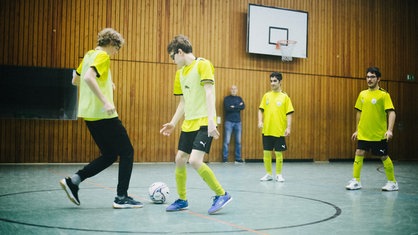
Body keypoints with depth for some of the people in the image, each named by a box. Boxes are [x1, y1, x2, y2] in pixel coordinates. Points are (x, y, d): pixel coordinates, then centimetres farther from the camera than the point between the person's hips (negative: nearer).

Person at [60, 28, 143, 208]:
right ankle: (121, 198, 3)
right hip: (103, 115, -9)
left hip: (90, 115, 9)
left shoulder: (89, 55, 16)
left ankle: (73, 181, 5)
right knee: (127, 152, 2)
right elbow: (89, 77, -27)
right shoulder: (102, 56, -10)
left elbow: (75, 80, 26)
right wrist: (105, 101, -30)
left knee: (109, 155, 15)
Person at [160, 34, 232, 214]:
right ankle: (182, 200, 23)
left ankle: (222, 195, -3)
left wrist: (211, 121, -24)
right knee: (180, 160, 7)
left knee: (195, 161, -18)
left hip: (204, 122, -8)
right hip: (188, 123, 8)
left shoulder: (202, 64, -7)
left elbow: (209, 94, -16)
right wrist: (173, 123, 15)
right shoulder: (180, 72, 15)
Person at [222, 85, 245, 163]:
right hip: (229, 122, -3)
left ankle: (238, 158, 10)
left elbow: (243, 107, -4)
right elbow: (227, 108, -13)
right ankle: (225, 158, -3)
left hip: (238, 122, 3)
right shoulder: (227, 98, 4)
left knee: (238, 141, 4)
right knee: (227, 141, -7)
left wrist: (233, 107, -10)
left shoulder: (239, 98, 14)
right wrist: (238, 106, -9)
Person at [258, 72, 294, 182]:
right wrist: (260, 121, -9)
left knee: (278, 153, 3)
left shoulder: (284, 97, 0)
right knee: (266, 152, 5)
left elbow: (289, 114, -2)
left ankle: (279, 175, 17)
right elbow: (261, 110, 8)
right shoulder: (266, 96, 7)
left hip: (280, 131, -2)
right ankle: (268, 174, 18)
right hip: (267, 130, 2)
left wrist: (288, 128, -11)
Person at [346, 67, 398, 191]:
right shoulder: (362, 94, 8)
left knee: (384, 157, 5)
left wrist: (389, 130, -26)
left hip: (379, 134, -4)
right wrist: (357, 130, 15)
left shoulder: (383, 95, -9)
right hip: (363, 133, 4)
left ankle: (392, 183, 20)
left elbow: (391, 112, -15)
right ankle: (356, 181, 8)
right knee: (359, 154, -2)